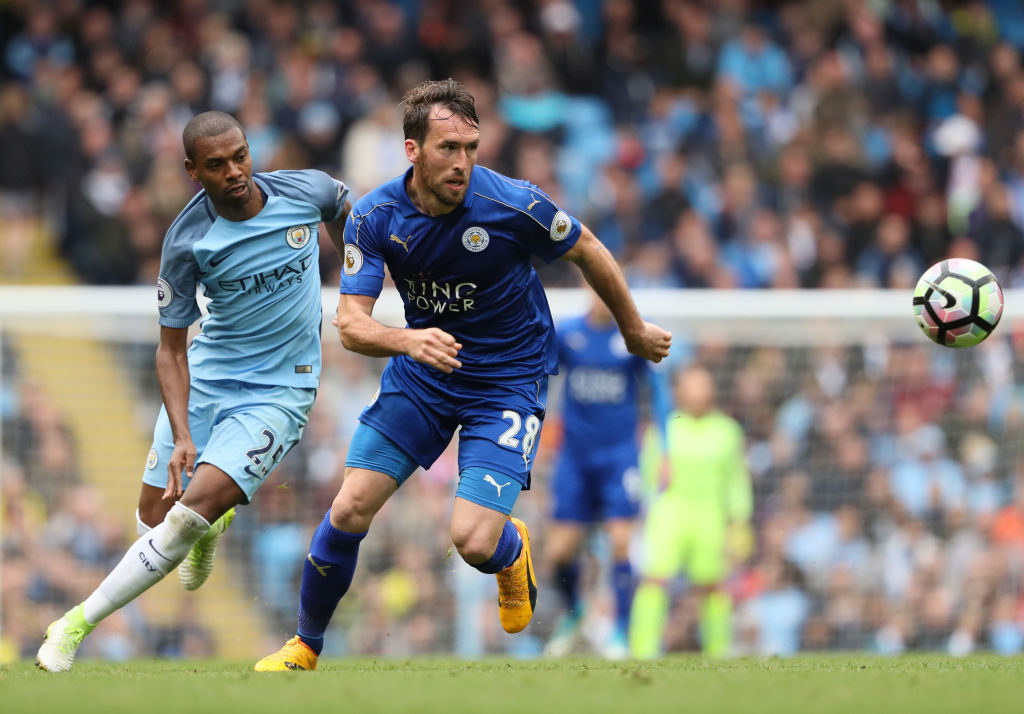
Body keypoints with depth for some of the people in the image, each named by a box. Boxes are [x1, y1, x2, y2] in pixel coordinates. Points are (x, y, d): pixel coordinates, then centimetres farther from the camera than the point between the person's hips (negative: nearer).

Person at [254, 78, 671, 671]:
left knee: (473, 539, -18)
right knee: (350, 510, -5)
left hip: (508, 383, -3)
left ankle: (512, 550, 22)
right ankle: (305, 646, 18)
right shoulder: (374, 217, -15)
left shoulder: (514, 204, -23)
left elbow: (588, 250, -5)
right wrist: (408, 340, -40)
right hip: (421, 375, 3)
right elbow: (351, 323, -17)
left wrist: (635, 331, 9)